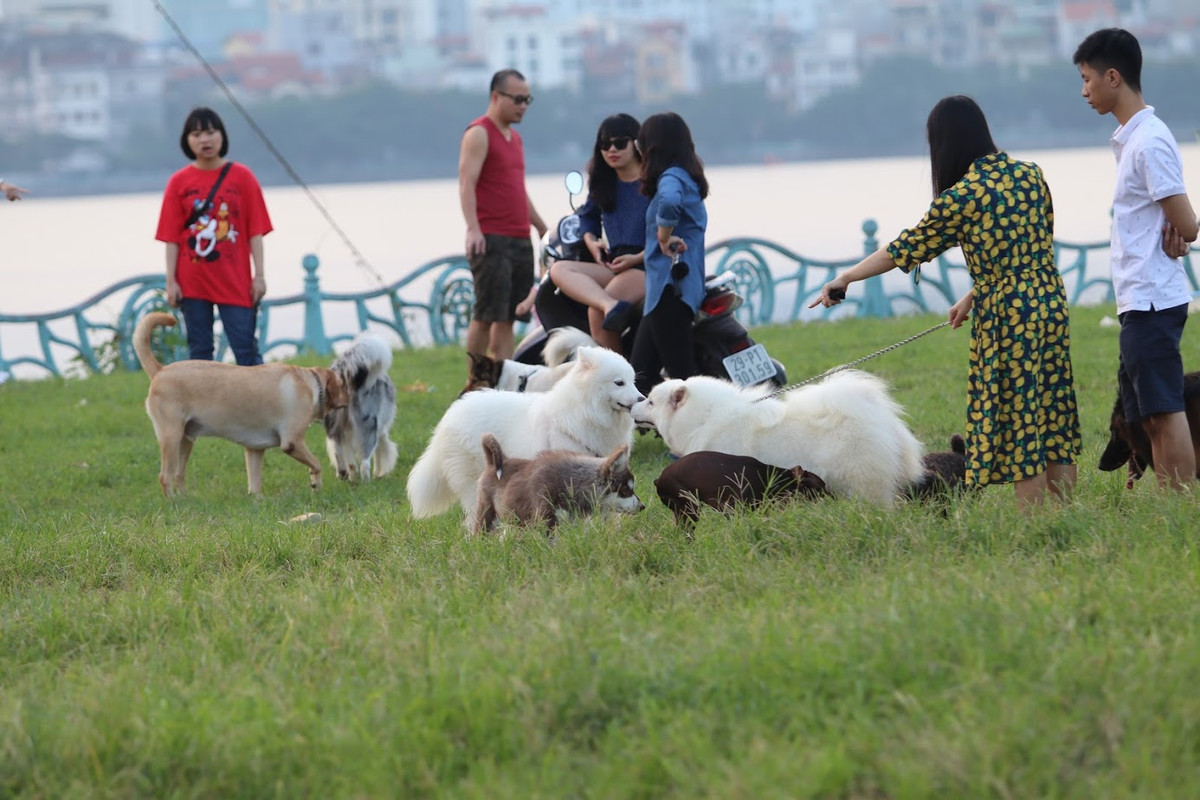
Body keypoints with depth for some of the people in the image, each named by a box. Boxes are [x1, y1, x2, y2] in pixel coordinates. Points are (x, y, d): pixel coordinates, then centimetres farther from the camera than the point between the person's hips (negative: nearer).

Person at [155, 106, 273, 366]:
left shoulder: (242, 177, 2)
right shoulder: (179, 182, 4)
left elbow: (255, 231, 1)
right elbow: (171, 237, 2)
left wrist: (259, 275, -4)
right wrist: (171, 281, -3)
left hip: (235, 281, -1)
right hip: (193, 283, 1)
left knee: (246, 349, -4)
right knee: (199, 351, 5)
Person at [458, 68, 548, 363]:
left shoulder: (514, 137, 21)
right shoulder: (479, 134, -6)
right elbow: (467, 185, -15)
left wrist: (543, 229, 31)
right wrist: (473, 229, -27)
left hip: (520, 240, 8)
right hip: (491, 240, -8)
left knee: (507, 316, 5)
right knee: (487, 314, -10)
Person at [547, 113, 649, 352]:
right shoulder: (604, 184, 18)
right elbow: (588, 215, 33)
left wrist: (636, 258, -18)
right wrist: (591, 242, 11)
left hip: (648, 264, -7)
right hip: (614, 266, 7)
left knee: (596, 312, -30)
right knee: (559, 270, -20)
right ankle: (612, 306, -46)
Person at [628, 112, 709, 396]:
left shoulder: (672, 177, -13)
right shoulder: (686, 177, 18)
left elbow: (669, 202, -37)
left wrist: (664, 238, -24)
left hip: (670, 286, -10)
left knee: (680, 373, -10)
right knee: (640, 375, 11)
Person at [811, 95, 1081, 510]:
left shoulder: (960, 198, -12)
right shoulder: (1029, 175, 6)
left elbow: (905, 249, -1)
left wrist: (845, 279, 12)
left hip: (1005, 320, -6)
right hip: (1052, 305, 6)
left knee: (1017, 430, 1)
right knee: (1051, 419, 12)